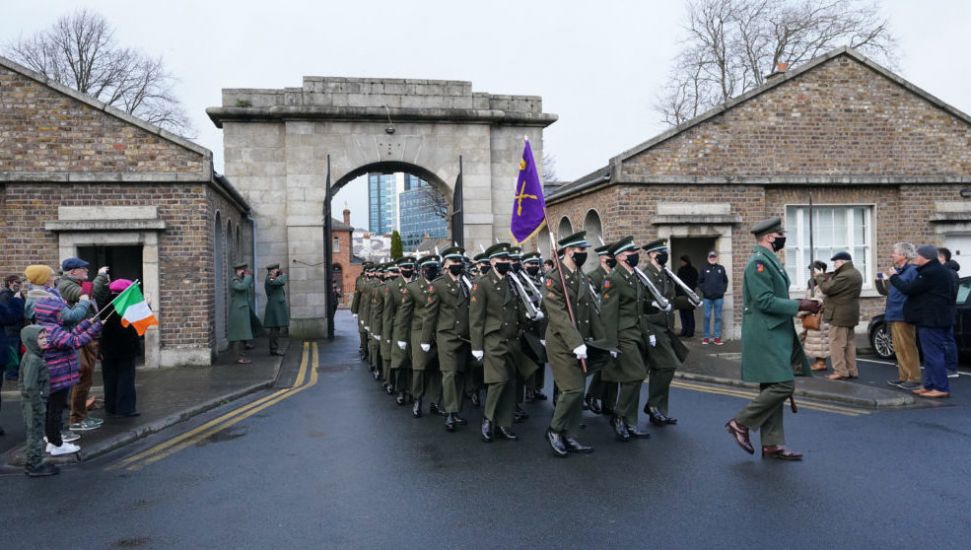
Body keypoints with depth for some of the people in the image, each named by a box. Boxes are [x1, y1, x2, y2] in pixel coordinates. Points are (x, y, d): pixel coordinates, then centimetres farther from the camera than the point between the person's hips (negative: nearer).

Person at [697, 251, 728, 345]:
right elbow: (700, 282, 6)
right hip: (707, 297, -1)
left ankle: (717, 337, 9)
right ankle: (705, 337, 8)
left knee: (718, 317, 4)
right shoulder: (704, 269, 4)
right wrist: (703, 290, -5)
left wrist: (723, 290, -1)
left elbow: (725, 281, 10)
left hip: (719, 297, 1)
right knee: (707, 317, 1)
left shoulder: (721, 268, 7)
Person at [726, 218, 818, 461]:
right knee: (783, 385, -12)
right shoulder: (758, 262, -15)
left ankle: (772, 444, 15)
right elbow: (765, 301, -22)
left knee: (773, 388, 10)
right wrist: (799, 305, -16)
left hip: (775, 336, 10)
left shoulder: (770, 260, 17)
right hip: (765, 336, -10)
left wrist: (798, 305, 11)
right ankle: (741, 423, 1)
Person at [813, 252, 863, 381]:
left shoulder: (845, 276, -22)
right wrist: (824, 276, 4)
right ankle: (852, 370, 19)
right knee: (849, 342, 14)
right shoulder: (854, 273, 14)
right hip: (848, 314, 11)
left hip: (840, 315, -11)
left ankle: (840, 372, -5)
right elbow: (835, 284, 17)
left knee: (836, 344, -6)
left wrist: (819, 276, -7)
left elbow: (827, 288, -21)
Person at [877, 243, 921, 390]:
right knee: (899, 349, 13)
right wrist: (881, 280, 6)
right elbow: (887, 291, 20)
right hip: (894, 317, 9)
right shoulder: (899, 272, 17)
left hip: (903, 317, -9)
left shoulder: (913, 270, -11)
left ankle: (914, 379, -1)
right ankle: (904, 376, 20)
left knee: (908, 349, -5)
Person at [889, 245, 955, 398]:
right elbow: (952, 294, 25)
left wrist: (894, 277, -4)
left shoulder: (930, 273, -19)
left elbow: (909, 289, -19)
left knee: (933, 354, -8)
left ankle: (941, 388, -6)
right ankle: (930, 385, 19)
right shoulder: (942, 271, 17)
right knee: (933, 354, 14)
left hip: (930, 321, -11)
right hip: (941, 320, 11)